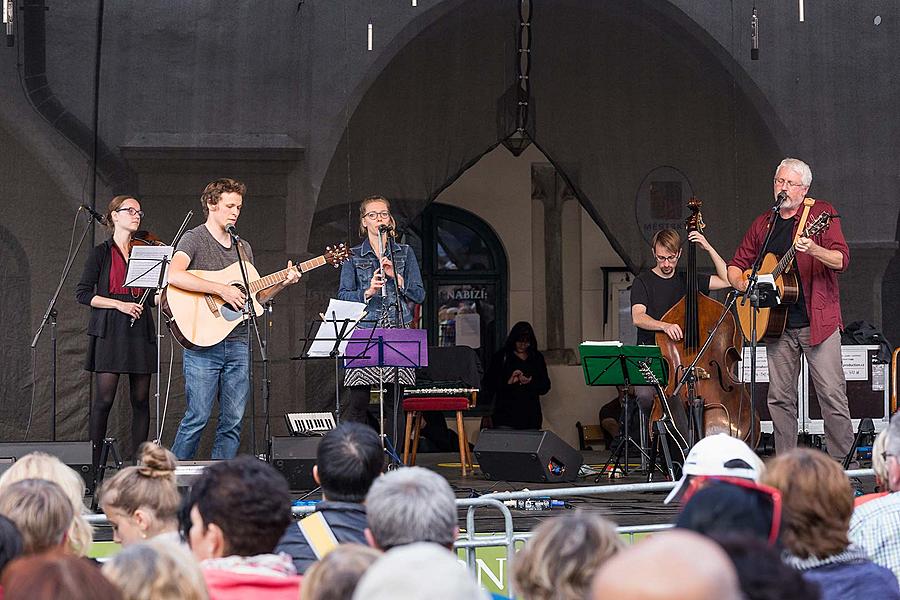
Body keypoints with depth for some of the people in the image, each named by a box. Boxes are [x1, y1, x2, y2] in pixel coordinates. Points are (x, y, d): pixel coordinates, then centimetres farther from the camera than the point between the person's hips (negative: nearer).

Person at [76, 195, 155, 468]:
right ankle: (94, 461, -2)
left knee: (141, 399, 1)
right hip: (109, 331, -4)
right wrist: (118, 304, -13)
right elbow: (83, 294, -3)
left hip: (140, 330, 4)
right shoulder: (102, 253, 4)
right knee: (104, 398, -8)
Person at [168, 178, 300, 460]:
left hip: (237, 344, 6)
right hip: (203, 343, -6)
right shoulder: (194, 238, -3)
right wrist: (221, 289, -23)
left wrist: (282, 283, 4)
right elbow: (174, 275, -23)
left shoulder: (243, 247, 19)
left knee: (233, 421, 4)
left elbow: (255, 297, 21)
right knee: (197, 418, -8)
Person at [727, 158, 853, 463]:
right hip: (777, 322, 5)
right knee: (780, 397, 6)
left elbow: (842, 260, -11)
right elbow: (736, 264, 22)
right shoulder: (763, 224, 15)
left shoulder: (821, 213, 0)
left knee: (832, 393, -8)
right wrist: (741, 282, 0)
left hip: (817, 320, -5)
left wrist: (813, 250, -30)